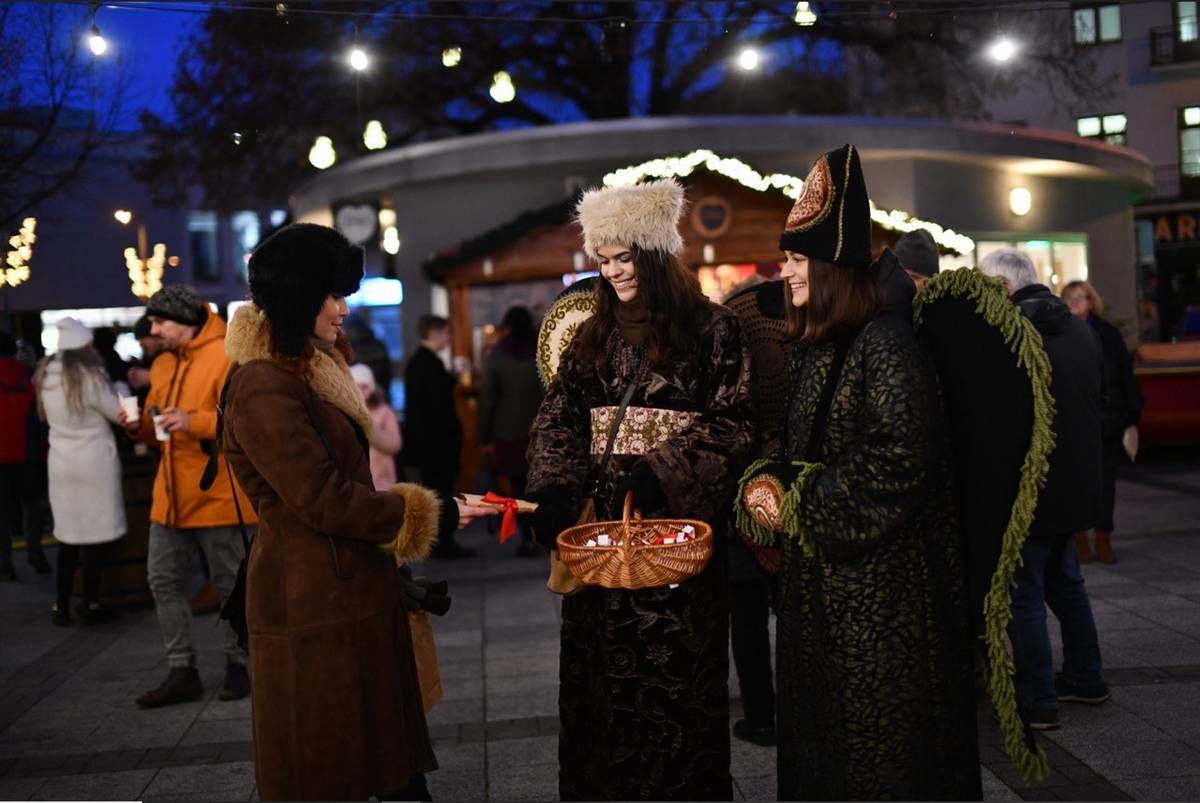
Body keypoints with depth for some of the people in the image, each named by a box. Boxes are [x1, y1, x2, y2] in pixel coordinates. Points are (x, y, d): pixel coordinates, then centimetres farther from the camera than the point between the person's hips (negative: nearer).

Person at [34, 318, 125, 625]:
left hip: (62, 462, 6)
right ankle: (90, 604, 8)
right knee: (95, 535, 3)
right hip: (94, 461, -6)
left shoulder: (46, 376, 4)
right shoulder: (90, 377, -15)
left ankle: (62, 606, 13)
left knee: (67, 535, 11)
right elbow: (120, 413, -6)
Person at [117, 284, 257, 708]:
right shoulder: (162, 364, 15)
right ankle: (182, 672, 16)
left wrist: (195, 421, -29)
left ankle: (239, 665, 19)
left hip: (217, 494, -8)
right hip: (171, 495, 8)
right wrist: (140, 424, 2)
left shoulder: (227, 356, -12)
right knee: (163, 580, 8)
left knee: (230, 584, 4)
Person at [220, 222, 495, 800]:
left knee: (391, 750, 15)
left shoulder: (310, 368, 13)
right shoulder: (264, 388, -19)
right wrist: (432, 514, -12)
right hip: (313, 605, -10)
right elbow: (324, 499, -20)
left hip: (352, 591, 10)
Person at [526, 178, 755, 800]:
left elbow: (732, 422, -6)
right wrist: (554, 490, -10)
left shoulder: (712, 329, -1)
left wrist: (665, 471, -18)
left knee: (676, 676, -1)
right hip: (600, 525, 4)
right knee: (600, 676, 7)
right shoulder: (594, 336, 13)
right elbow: (558, 419, 7)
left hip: (677, 523, -4)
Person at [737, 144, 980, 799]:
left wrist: (798, 502, -16)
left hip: (884, 578, -8)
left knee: (883, 741, 2)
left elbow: (898, 462, -23)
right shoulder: (813, 350, 11)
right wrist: (763, 485, -4)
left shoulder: (885, 342, -15)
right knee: (819, 731, 15)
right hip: (818, 575, 9)